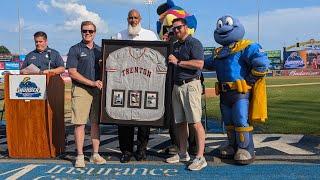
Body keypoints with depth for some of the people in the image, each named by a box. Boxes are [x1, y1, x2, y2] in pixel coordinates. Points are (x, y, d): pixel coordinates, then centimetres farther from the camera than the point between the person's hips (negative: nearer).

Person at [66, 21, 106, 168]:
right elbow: (72, 73, -6)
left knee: (96, 123, 7)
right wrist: (92, 83, -11)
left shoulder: (99, 50, 14)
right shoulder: (75, 50, 1)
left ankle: (95, 154, 14)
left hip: (97, 90, 4)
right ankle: (80, 156, 2)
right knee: (80, 123, -5)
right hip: (80, 90, -4)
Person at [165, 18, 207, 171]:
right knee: (180, 122, 11)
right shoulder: (175, 45, 22)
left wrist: (178, 62, -13)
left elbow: (199, 64, -17)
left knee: (195, 122, -10)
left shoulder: (194, 43, -4)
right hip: (177, 86, 8)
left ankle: (200, 157, -7)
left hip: (190, 85, -8)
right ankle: (183, 153, 20)